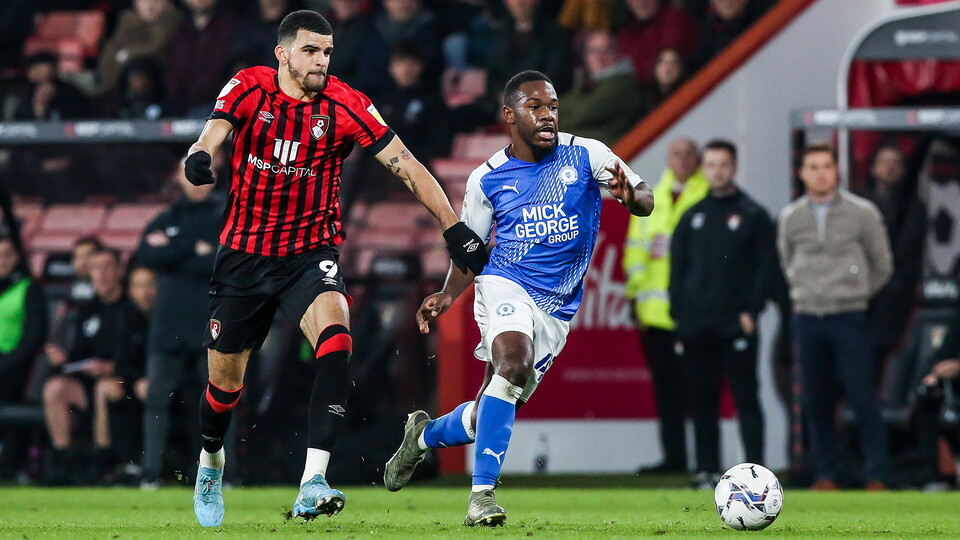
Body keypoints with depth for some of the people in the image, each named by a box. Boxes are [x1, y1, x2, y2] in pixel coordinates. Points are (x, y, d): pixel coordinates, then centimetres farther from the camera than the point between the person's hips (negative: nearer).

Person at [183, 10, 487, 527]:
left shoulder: (344, 105, -10)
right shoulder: (249, 88, -8)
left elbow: (405, 164, -10)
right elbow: (215, 131, -25)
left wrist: (453, 227, -17)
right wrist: (200, 155, -50)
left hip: (310, 253, -1)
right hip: (244, 254, 1)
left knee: (335, 338, -31)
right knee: (225, 381, 10)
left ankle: (313, 483, -37)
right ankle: (211, 458, 46)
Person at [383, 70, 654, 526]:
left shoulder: (585, 155, -1)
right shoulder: (486, 179, 3)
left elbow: (645, 201, -5)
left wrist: (631, 195, -29)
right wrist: (448, 295, -5)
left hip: (556, 311, 2)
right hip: (504, 287, -2)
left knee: (489, 416, 4)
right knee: (514, 359, -34)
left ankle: (424, 435, 39)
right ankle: (482, 493, -31)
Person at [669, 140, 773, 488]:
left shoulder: (753, 216, 4)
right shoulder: (692, 217, 15)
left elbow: (765, 266, 0)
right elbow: (677, 266, 15)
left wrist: (751, 311, -9)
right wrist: (679, 314, 5)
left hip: (736, 325, -4)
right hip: (696, 325, 4)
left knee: (745, 397, -5)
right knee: (702, 400, 4)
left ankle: (755, 469, -6)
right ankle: (707, 469, 7)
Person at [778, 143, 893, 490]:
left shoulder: (862, 212, -2)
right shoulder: (791, 216, 6)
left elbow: (882, 266, 8)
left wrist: (856, 294, 10)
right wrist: (805, 292, 13)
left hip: (849, 318, -3)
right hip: (806, 318, 3)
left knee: (861, 397, -7)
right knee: (815, 401, 4)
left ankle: (876, 476, -4)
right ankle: (825, 474, 11)